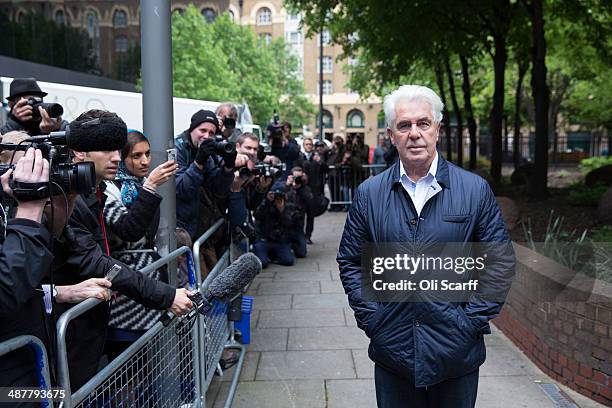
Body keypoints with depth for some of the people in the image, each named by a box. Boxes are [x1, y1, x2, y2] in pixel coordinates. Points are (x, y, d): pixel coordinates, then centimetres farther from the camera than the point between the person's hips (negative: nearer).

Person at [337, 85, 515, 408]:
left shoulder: (476, 190, -4)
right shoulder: (369, 194, 0)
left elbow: (501, 262, -1)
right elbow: (350, 261, 6)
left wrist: (472, 320, -7)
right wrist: (370, 317, -2)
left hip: (457, 356, -1)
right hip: (391, 353, 1)